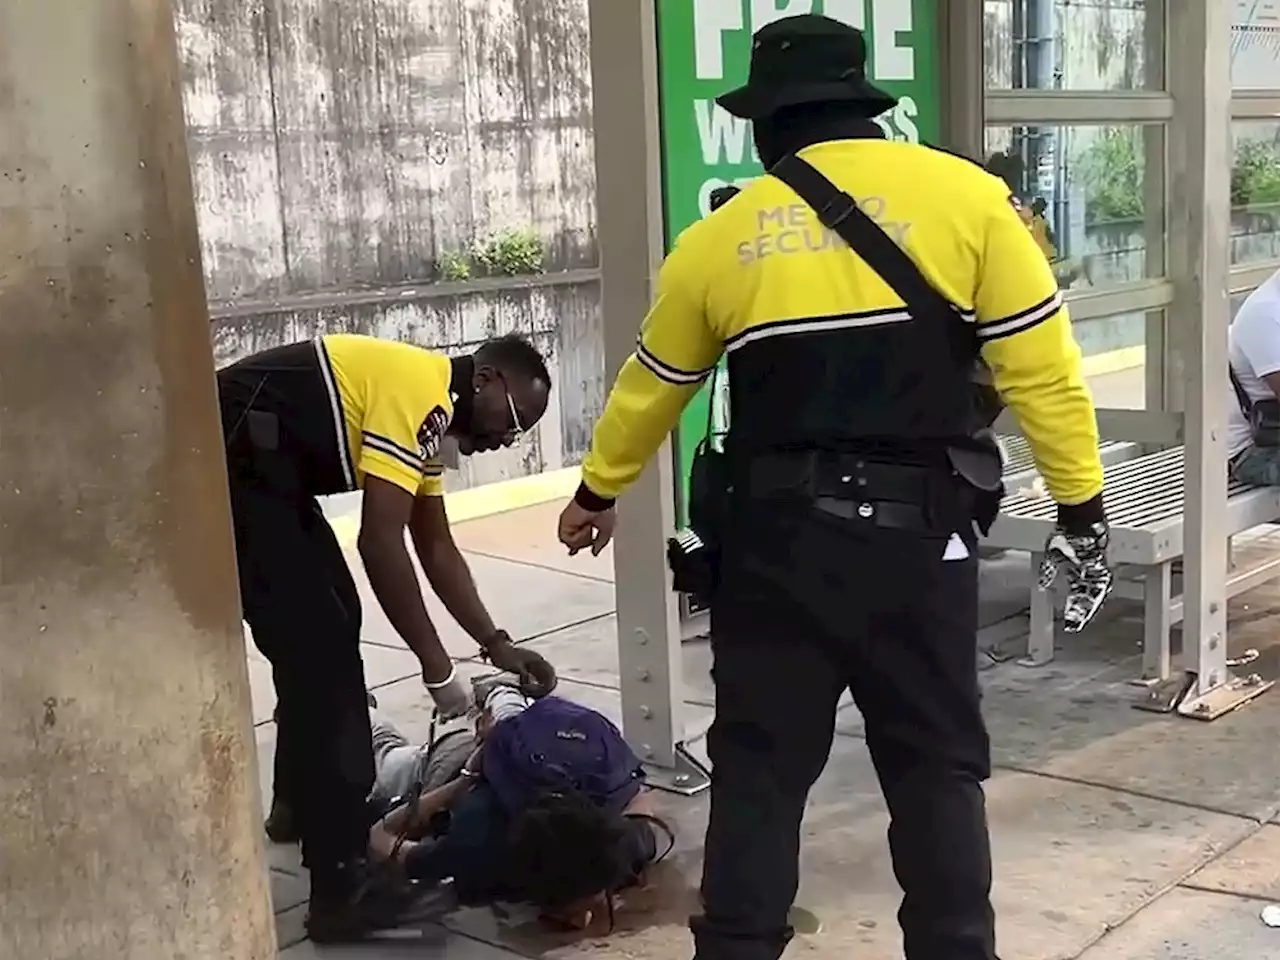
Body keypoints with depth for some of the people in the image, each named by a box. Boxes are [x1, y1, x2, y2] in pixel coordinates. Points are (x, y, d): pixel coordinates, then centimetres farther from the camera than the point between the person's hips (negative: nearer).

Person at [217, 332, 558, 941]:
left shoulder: (430, 411, 15)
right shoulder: (419, 391, -15)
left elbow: (437, 548, 23)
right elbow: (381, 544, -20)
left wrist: (498, 646, 20)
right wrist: (436, 667, -12)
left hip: (261, 473, 11)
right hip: (227, 468, -11)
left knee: (325, 625, 21)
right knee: (322, 646, -11)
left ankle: (300, 801, 41)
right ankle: (342, 890, -8)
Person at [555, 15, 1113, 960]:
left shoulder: (721, 235, 5)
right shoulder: (967, 198, -2)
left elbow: (650, 389, 17)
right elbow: (1042, 368, -5)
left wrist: (598, 491, 33)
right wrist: (1081, 508, 4)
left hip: (776, 539, 1)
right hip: (917, 534, -1)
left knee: (759, 767, 13)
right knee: (937, 767, 13)